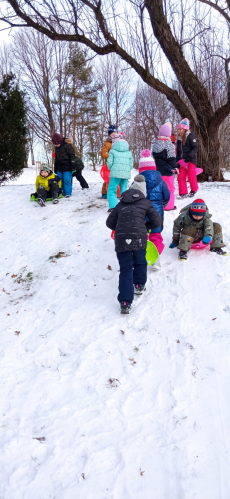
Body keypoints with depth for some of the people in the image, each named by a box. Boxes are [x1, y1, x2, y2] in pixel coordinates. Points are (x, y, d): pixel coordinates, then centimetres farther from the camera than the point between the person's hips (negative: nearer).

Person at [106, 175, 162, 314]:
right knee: (140, 262, 26)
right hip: (139, 238, -2)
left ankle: (125, 302, -5)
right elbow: (157, 221, 10)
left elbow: (110, 222, 20)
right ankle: (139, 285, 42)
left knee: (126, 269, 2)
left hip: (121, 239, 2)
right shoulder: (145, 203, 12)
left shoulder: (121, 204, 20)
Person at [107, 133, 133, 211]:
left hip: (115, 173, -4)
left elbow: (109, 163, -3)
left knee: (111, 190, 0)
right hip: (126, 174, 4)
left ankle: (113, 206, -15)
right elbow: (131, 164, 10)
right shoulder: (129, 153, 13)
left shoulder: (112, 151, 2)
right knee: (124, 190, 17)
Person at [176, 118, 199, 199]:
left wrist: (190, 156, -25)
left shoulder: (191, 136, -7)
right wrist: (177, 162, 10)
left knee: (191, 176, -7)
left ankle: (194, 190, 17)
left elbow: (195, 148, -13)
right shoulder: (179, 139, 14)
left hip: (191, 160, -6)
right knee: (181, 177, 0)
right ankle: (183, 193, 6)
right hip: (182, 161, 7)